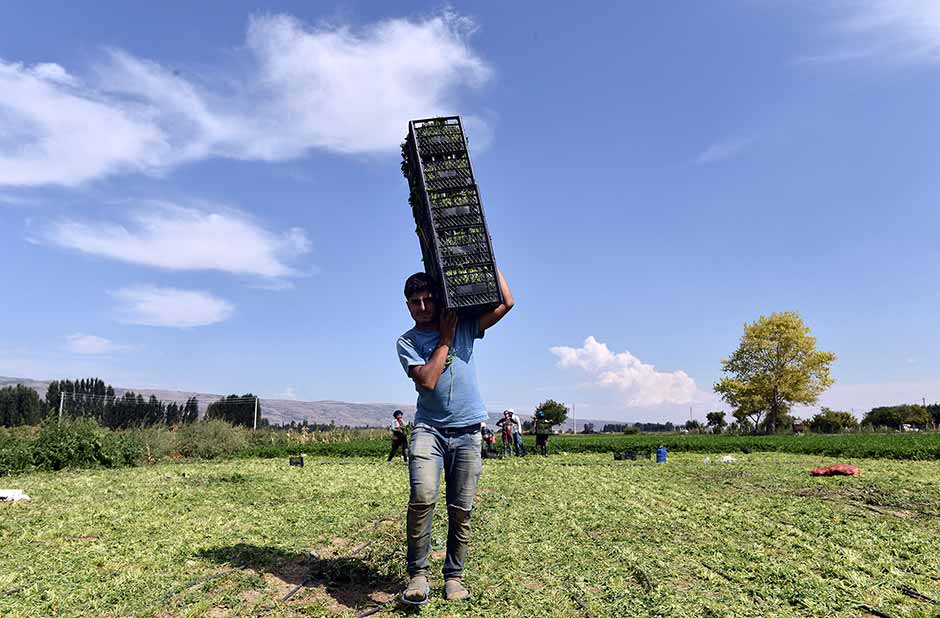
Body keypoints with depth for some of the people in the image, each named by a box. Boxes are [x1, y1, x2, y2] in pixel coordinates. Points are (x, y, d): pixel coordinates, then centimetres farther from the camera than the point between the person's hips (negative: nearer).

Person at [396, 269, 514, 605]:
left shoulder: (464, 326, 8)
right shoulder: (406, 342, 5)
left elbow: (506, 303, 1)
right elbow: (427, 380, -11)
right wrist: (445, 339, -4)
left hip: (467, 431, 1)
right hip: (428, 428, -1)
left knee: (461, 510, 2)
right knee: (422, 496, -23)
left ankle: (454, 576, 18)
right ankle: (417, 574, -7)